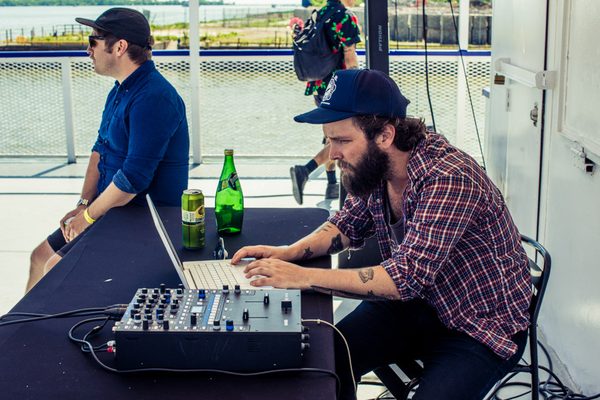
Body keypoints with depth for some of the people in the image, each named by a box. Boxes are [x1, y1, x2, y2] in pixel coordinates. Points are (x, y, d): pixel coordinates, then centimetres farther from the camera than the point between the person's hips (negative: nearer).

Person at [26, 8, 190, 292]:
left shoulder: (153, 98, -24)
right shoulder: (120, 91, 10)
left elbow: (134, 177, -27)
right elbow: (100, 149, 15)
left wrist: (89, 215, -15)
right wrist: (84, 204, 4)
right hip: (114, 210, 10)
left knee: (57, 268, -11)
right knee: (41, 255, 12)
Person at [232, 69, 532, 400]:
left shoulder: (449, 179, -30)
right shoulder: (374, 166, -7)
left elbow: (407, 277, -34)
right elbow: (349, 225, 11)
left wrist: (303, 277, -33)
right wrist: (289, 252, -7)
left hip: (482, 327, -6)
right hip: (415, 302, 7)